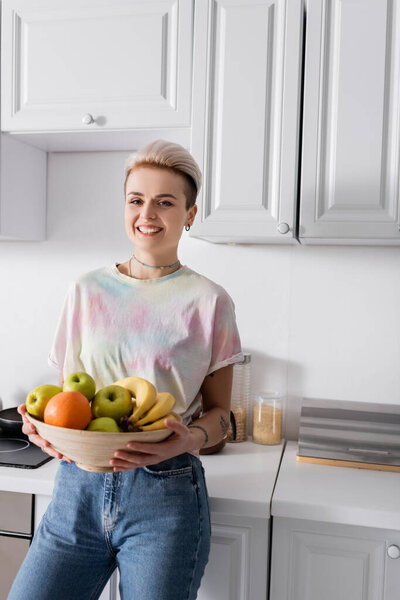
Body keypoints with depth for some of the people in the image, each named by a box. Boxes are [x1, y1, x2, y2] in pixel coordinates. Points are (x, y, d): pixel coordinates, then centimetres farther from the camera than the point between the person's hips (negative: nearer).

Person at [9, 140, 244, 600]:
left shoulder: (208, 301, -2)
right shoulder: (86, 291, 6)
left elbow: (219, 411, 2)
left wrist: (190, 439, -18)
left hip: (164, 495, -2)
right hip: (78, 483, 3)